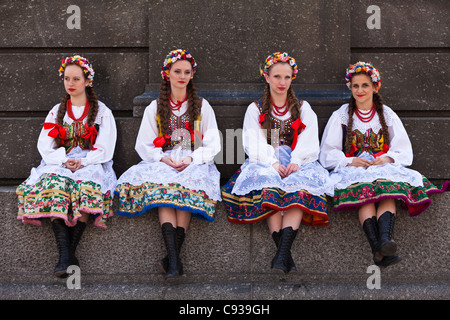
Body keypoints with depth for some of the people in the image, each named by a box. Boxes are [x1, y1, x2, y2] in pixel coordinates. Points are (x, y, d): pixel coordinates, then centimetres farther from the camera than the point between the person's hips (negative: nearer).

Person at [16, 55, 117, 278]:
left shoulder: (102, 112, 12)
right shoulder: (56, 112, 20)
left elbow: (104, 148, 2)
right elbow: (45, 146, 9)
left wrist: (83, 162, -16)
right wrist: (64, 161, -11)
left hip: (92, 164, -2)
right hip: (59, 163, 2)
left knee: (87, 185, -38)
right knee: (53, 184, -34)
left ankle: (70, 251, -37)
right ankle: (64, 253, -40)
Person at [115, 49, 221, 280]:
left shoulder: (202, 106, 15)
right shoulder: (154, 108, 17)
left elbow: (213, 145, 8)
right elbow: (144, 145, 10)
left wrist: (191, 158, -11)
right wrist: (163, 158, -10)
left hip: (195, 163, 0)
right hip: (162, 162, 1)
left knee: (186, 189, -35)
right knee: (161, 186, -34)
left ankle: (172, 258, -40)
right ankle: (174, 260, -45)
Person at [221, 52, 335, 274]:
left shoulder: (303, 109, 19)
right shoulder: (255, 109, 17)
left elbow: (309, 143, 5)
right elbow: (255, 144, 2)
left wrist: (295, 161, -16)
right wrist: (273, 163, -17)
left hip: (297, 163, 1)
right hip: (265, 163, 0)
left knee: (301, 182, -35)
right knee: (267, 183, -36)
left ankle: (281, 253, -46)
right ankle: (285, 254, -42)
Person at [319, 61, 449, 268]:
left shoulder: (387, 115, 19)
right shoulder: (341, 116, 16)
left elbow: (404, 150, 10)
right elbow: (328, 153, 8)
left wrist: (388, 158, -12)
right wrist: (350, 161, -12)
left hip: (385, 168, 1)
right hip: (352, 171, -1)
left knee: (388, 188, -36)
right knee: (364, 189, -37)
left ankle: (385, 239, -59)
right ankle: (378, 248, -55)